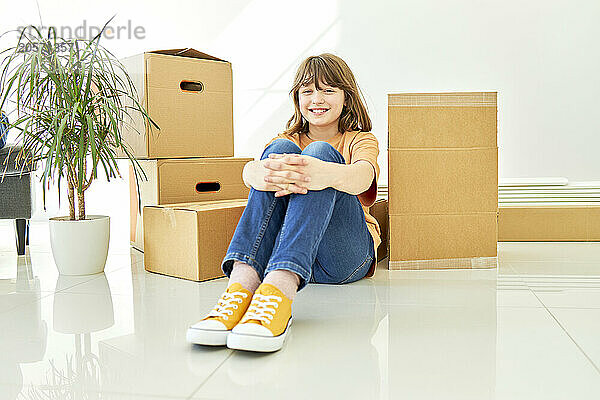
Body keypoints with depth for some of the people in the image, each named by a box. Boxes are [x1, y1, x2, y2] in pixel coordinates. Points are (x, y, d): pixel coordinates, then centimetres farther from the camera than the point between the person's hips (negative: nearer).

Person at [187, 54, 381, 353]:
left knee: (321, 152, -22)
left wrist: (326, 174, -39)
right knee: (281, 149, -18)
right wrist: (265, 175, -33)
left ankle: (279, 288, -46)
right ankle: (242, 283, -39)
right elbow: (249, 171, -6)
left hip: (346, 257, -1)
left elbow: (363, 177, -14)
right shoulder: (288, 140, 21)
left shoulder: (359, 140, 14)